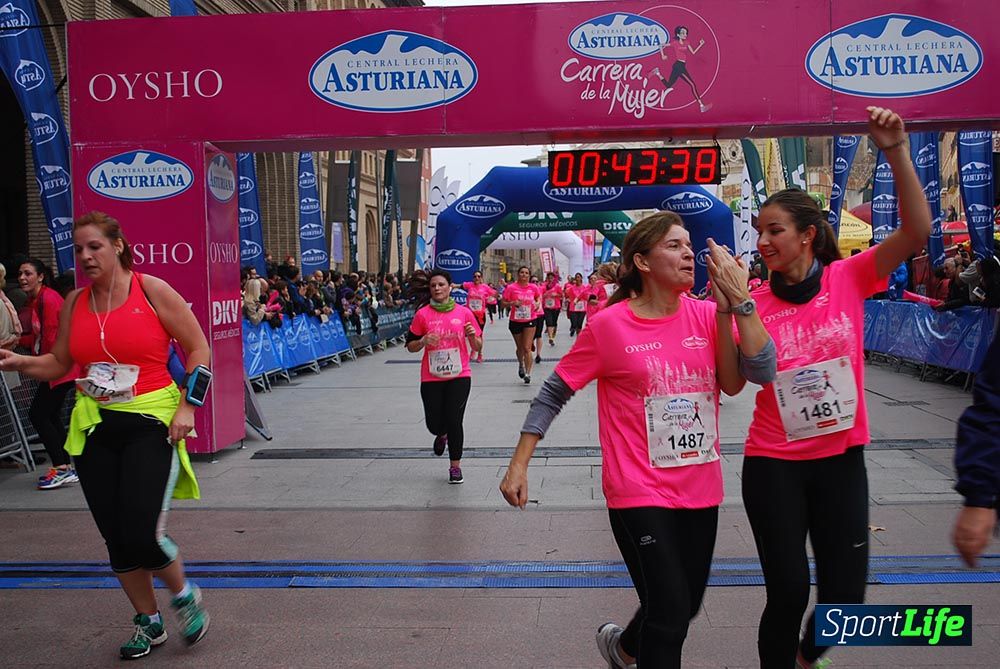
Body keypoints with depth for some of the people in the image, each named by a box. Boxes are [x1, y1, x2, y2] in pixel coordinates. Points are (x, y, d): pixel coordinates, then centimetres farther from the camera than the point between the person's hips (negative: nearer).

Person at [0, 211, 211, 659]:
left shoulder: (152, 290, -6)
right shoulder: (74, 302, 8)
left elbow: (198, 349, -3)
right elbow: (59, 363, 15)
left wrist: (187, 407, -10)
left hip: (150, 422, -5)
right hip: (94, 425, 5)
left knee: (142, 534, -14)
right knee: (115, 538, 9)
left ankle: (185, 595, 18)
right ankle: (148, 622, 30)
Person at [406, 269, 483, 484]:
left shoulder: (464, 313, 2)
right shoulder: (422, 314, 0)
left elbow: (477, 347, 7)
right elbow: (410, 346, 6)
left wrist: (473, 335, -14)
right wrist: (423, 341, -14)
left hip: (459, 376, -1)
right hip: (431, 378, 1)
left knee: (454, 421, -6)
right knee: (434, 423, 4)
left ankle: (455, 466, 13)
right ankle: (442, 435, 44)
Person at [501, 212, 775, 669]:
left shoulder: (707, 316, 0)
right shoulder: (609, 325, -11)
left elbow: (763, 372, -11)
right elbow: (553, 394, -4)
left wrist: (741, 301, -16)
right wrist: (518, 465, -6)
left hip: (701, 490, 5)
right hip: (640, 493, -5)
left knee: (685, 607, 20)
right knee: (670, 615, -7)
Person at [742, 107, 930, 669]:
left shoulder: (848, 279, -5)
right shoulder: (755, 302, -6)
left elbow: (918, 230, -16)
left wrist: (896, 151, -24)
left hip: (842, 460, 1)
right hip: (773, 465, -1)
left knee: (845, 596, 9)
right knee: (789, 592, 3)